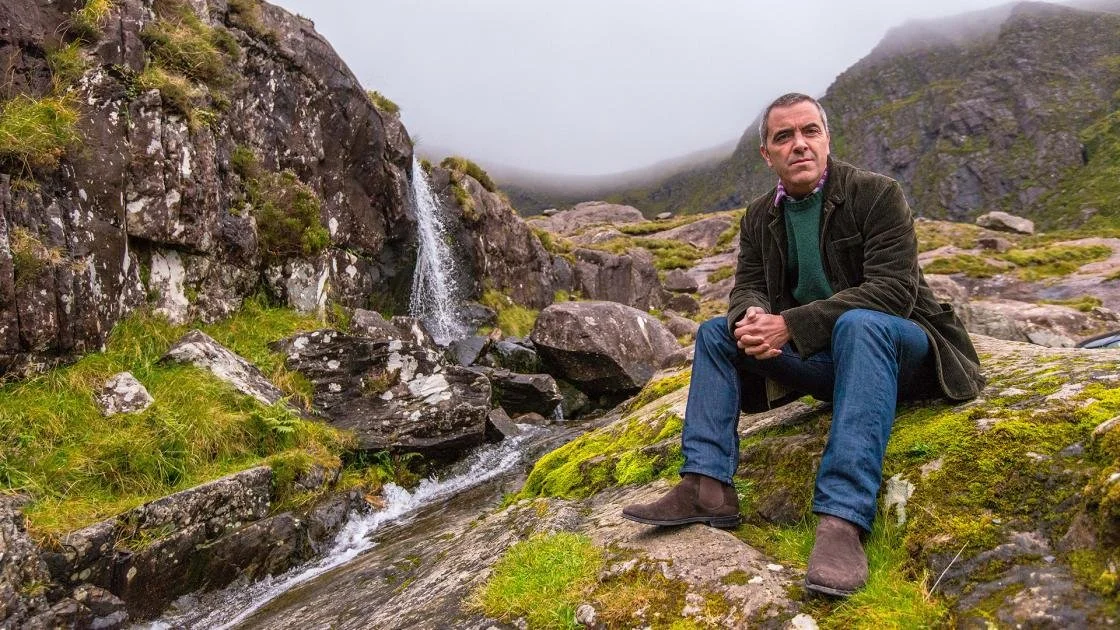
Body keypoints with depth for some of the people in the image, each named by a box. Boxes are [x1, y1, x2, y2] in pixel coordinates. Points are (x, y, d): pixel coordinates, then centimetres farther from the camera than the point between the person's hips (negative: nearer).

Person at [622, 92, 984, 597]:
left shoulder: (876, 193, -13)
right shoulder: (760, 217, 6)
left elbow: (893, 290, -23)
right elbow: (747, 287, 3)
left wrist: (790, 324, -31)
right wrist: (751, 318, -25)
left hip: (897, 346, -6)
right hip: (821, 357, 6)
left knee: (858, 323, -38)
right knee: (715, 333, -5)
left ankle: (843, 519, -48)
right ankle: (706, 487, -18)